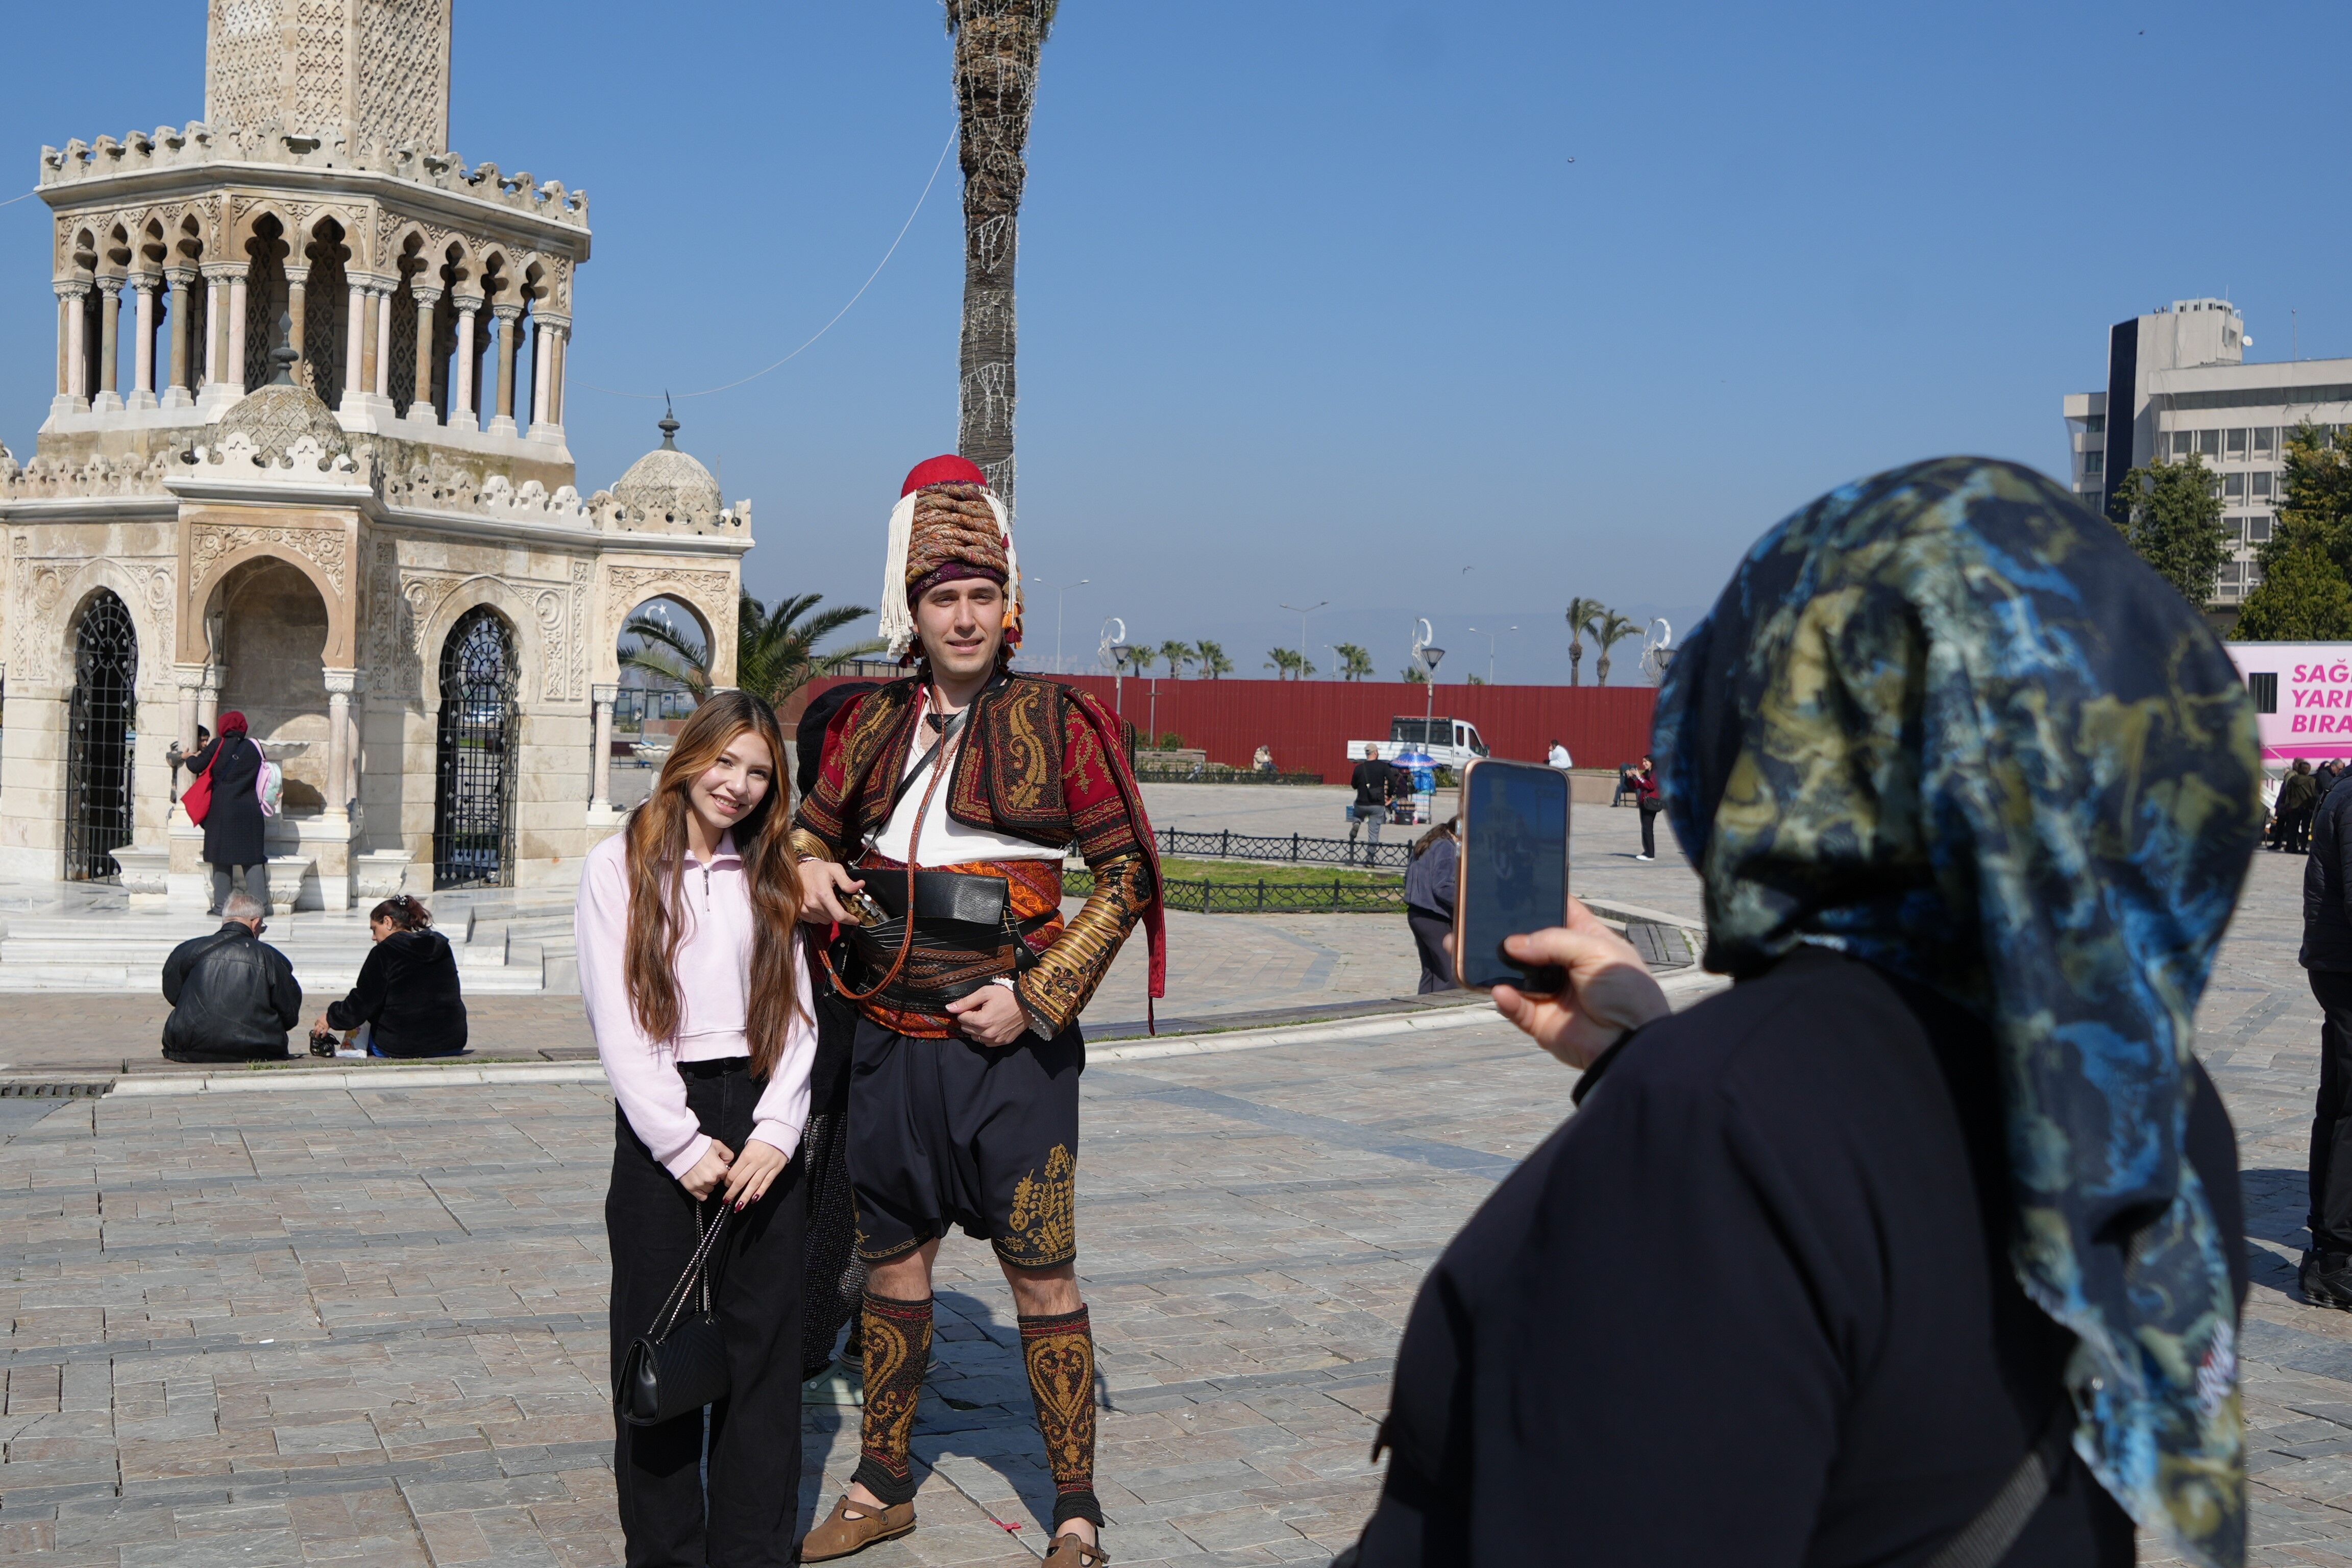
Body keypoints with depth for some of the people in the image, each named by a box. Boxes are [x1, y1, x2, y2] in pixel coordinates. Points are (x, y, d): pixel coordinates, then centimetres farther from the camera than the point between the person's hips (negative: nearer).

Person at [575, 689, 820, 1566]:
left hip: (760, 1119, 3)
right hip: (658, 1120, -3)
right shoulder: (620, 867, 1)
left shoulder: (772, 877, 12)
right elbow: (617, 1021, -5)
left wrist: (777, 1128, -8)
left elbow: (796, 1014, 6)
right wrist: (681, 1142, -11)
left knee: (765, 1330, 4)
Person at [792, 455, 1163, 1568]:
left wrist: (1038, 998, -13)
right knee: (893, 1263, 15)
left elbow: (1126, 870, -6)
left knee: (1042, 1275, 0)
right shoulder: (873, 726, 7)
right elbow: (811, 830, 22)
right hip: (890, 1045, 5)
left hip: (1012, 1047, -4)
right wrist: (807, 873, -3)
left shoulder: (1057, 722, -5)